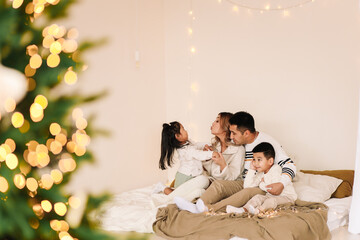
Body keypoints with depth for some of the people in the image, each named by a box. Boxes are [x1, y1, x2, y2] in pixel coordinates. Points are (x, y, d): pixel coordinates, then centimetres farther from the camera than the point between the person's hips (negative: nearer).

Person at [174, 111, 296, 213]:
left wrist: (281, 184, -32)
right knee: (218, 183, -16)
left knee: (247, 192, -37)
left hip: (262, 188, -6)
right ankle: (197, 206, -42)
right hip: (244, 183, 6)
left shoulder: (268, 142, -10)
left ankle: (209, 208, -56)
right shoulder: (241, 144, 9)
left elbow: (289, 165, -15)